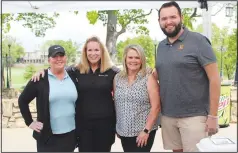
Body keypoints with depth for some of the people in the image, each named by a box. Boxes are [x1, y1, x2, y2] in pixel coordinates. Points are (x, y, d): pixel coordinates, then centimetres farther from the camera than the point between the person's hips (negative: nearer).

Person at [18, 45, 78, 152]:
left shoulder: (73, 77, 6)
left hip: (70, 134, 4)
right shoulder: (40, 79, -6)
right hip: (48, 136, -3)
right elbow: (22, 100, 0)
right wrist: (30, 122, -4)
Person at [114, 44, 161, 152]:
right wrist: (117, 128, 9)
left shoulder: (148, 78, -8)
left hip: (143, 131, -4)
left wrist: (146, 130, -14)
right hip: (123, 131, 4)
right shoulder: (117, 78, 3)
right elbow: (115, 104, 10)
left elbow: (156, 106, -10)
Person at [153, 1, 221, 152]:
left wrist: (213, 116, -14)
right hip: (167, 116, 5)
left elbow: (214, 78, -10)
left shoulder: (197, 40, -8)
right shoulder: (161, 46, 10)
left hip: (193, 116, -5)